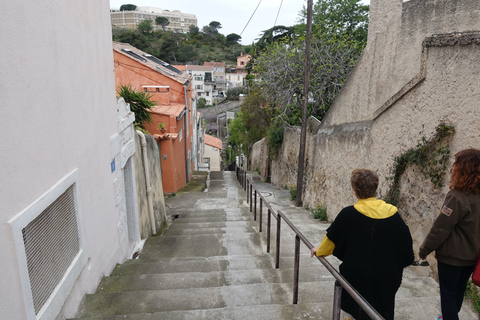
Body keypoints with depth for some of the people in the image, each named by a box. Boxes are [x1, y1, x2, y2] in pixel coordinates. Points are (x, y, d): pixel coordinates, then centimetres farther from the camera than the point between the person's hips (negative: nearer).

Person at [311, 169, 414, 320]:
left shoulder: (347, 214, -16)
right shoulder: (393, 214, -8)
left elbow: (331, 239, -4)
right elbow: (406, 245, 2)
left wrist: (319, 251, 16)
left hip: (357, 278, -2)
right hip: (386, 279, 2)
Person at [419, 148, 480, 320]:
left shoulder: (457, 197, -25)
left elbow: (440, 228, -22)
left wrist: (424, 249, -11)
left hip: (452, 256, -8)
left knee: (448, 293, 8)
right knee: (459, 290, 24)